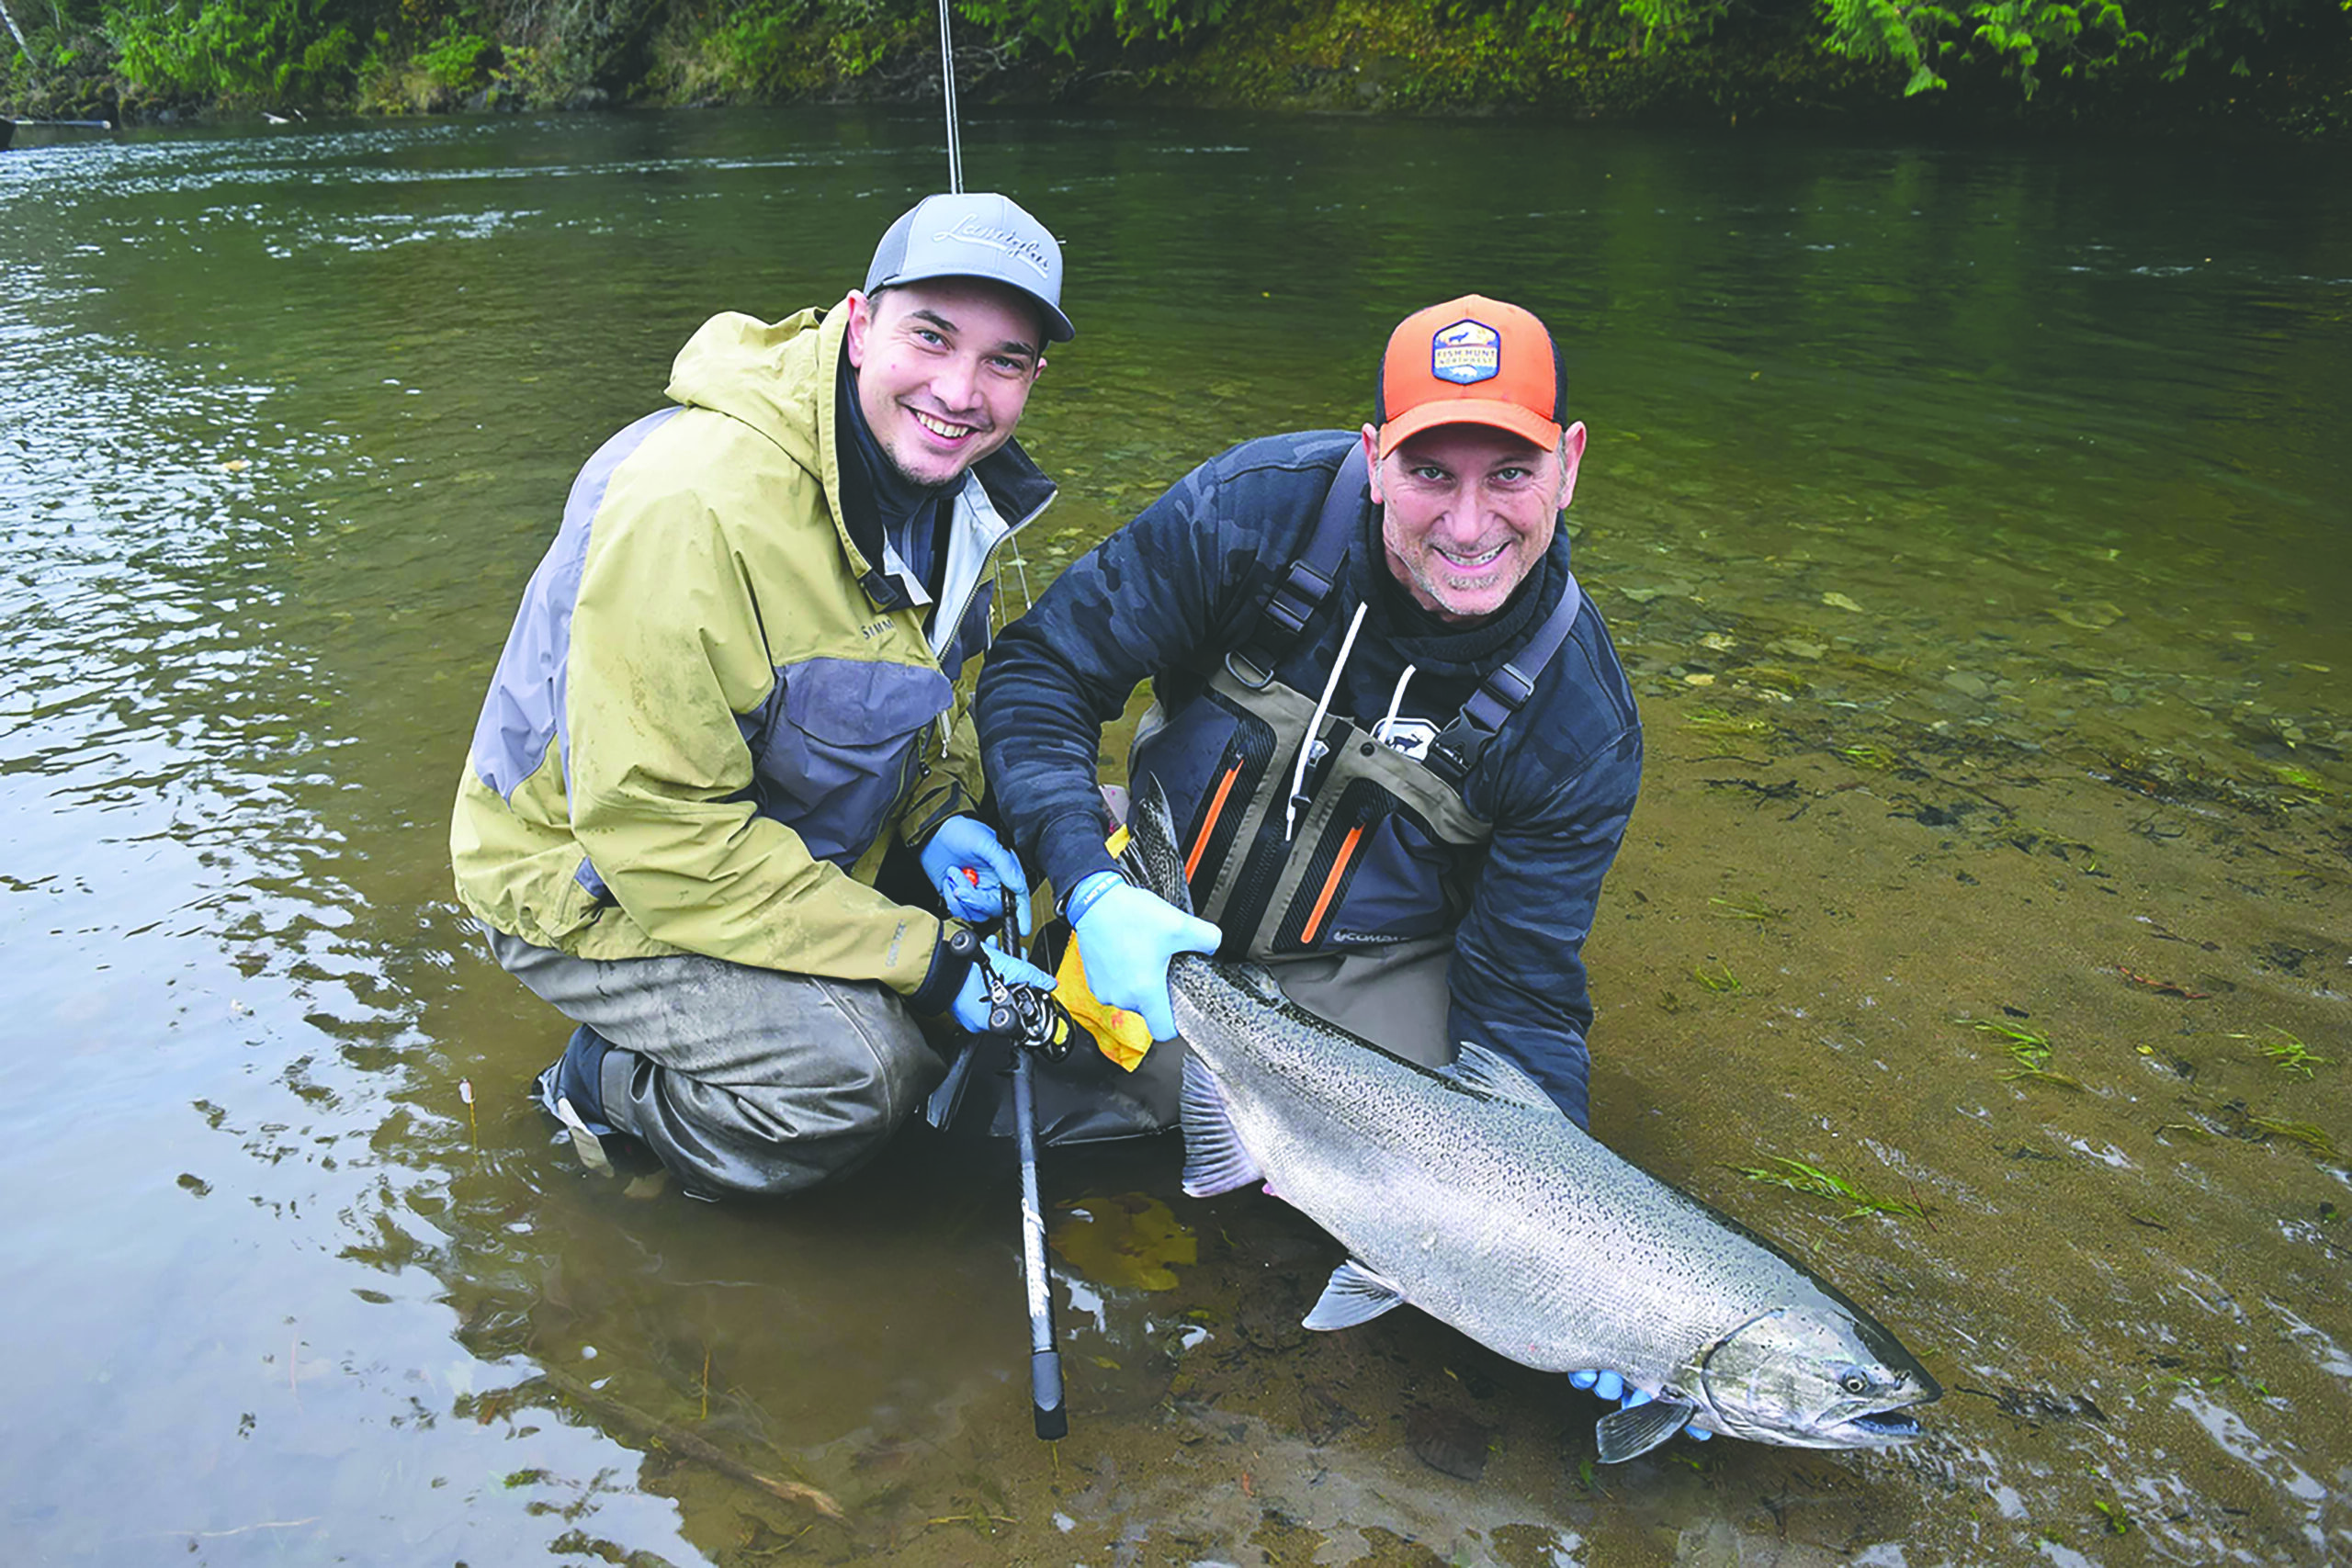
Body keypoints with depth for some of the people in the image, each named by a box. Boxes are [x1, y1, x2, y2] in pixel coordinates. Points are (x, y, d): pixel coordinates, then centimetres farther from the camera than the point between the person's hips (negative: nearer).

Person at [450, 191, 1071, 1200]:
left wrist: (943, 813, -9)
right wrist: (923, 960, -29)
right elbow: (656, 828, -31)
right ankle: (608, 1087, 4)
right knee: (856, 1071, -26)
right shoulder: (693, 510, -32)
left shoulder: (961, 488, -5)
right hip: (590, 881, -8)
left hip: (794, 831, 8)